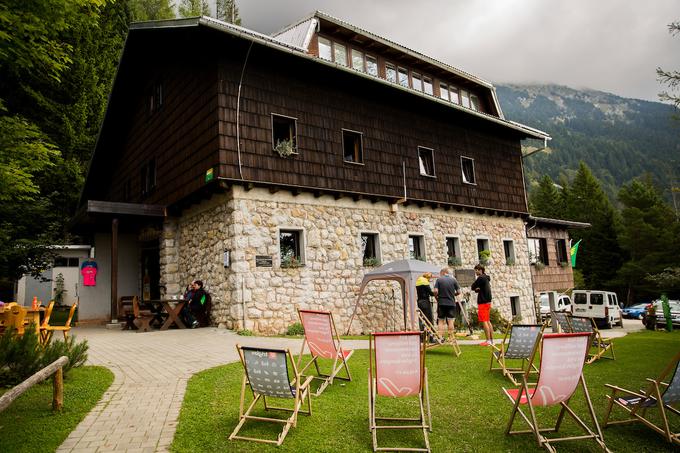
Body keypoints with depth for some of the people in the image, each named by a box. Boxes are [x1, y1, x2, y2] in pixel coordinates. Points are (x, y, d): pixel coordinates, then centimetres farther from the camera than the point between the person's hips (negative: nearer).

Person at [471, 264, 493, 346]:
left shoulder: (481, 278, -12)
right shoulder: (486, 278, 18)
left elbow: (473, 287, -10)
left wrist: (476, 288, 10)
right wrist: (477, 289, 2)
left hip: (483, 302, -10)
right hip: (487, 301, 10)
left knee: (484, 321, -9)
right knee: (488, 321, 12)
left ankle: (488, 341, -10)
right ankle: (491, 340, 13)